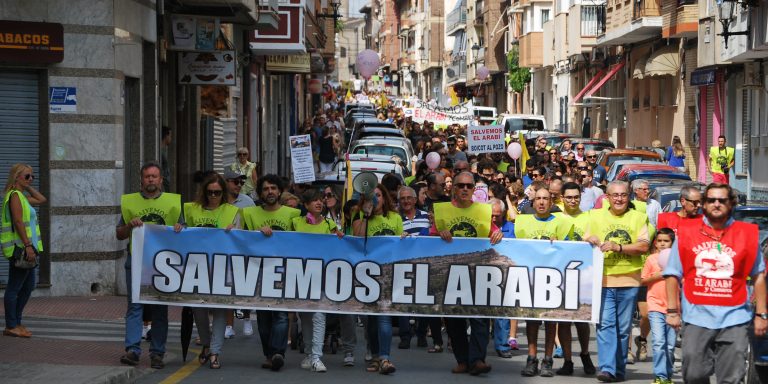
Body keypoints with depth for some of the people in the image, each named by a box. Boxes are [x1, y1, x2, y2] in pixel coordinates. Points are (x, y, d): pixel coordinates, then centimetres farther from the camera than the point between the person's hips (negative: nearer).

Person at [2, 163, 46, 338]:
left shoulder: (22, 196, 17)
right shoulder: (14, 195, -12)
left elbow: (42, 199, 25)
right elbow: (18, 222, -20)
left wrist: (28, 186, 16)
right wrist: (28, 245, -24)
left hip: (26, 247, 10)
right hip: (19, 247, -10)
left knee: (28, 287, 15)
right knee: (14, 288, -5)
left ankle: (16, 323, 20)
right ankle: (11, 326, -2)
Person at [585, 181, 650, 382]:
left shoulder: (638, 217, 7)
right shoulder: (597, 216, 12)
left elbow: (643, 246, -5)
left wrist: (618, 246, -16)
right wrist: (590, 241, -8)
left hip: (629, 281, 0)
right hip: (603, 280, 0)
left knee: (623, 328, 6)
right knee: (605, 324, -10)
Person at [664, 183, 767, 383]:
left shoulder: (748, 234, 5)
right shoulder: (686, 232, 5)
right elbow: (673, 275, 7)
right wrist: (672, 311, 0)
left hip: (734, 319, 0)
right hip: (697, 317, 0)